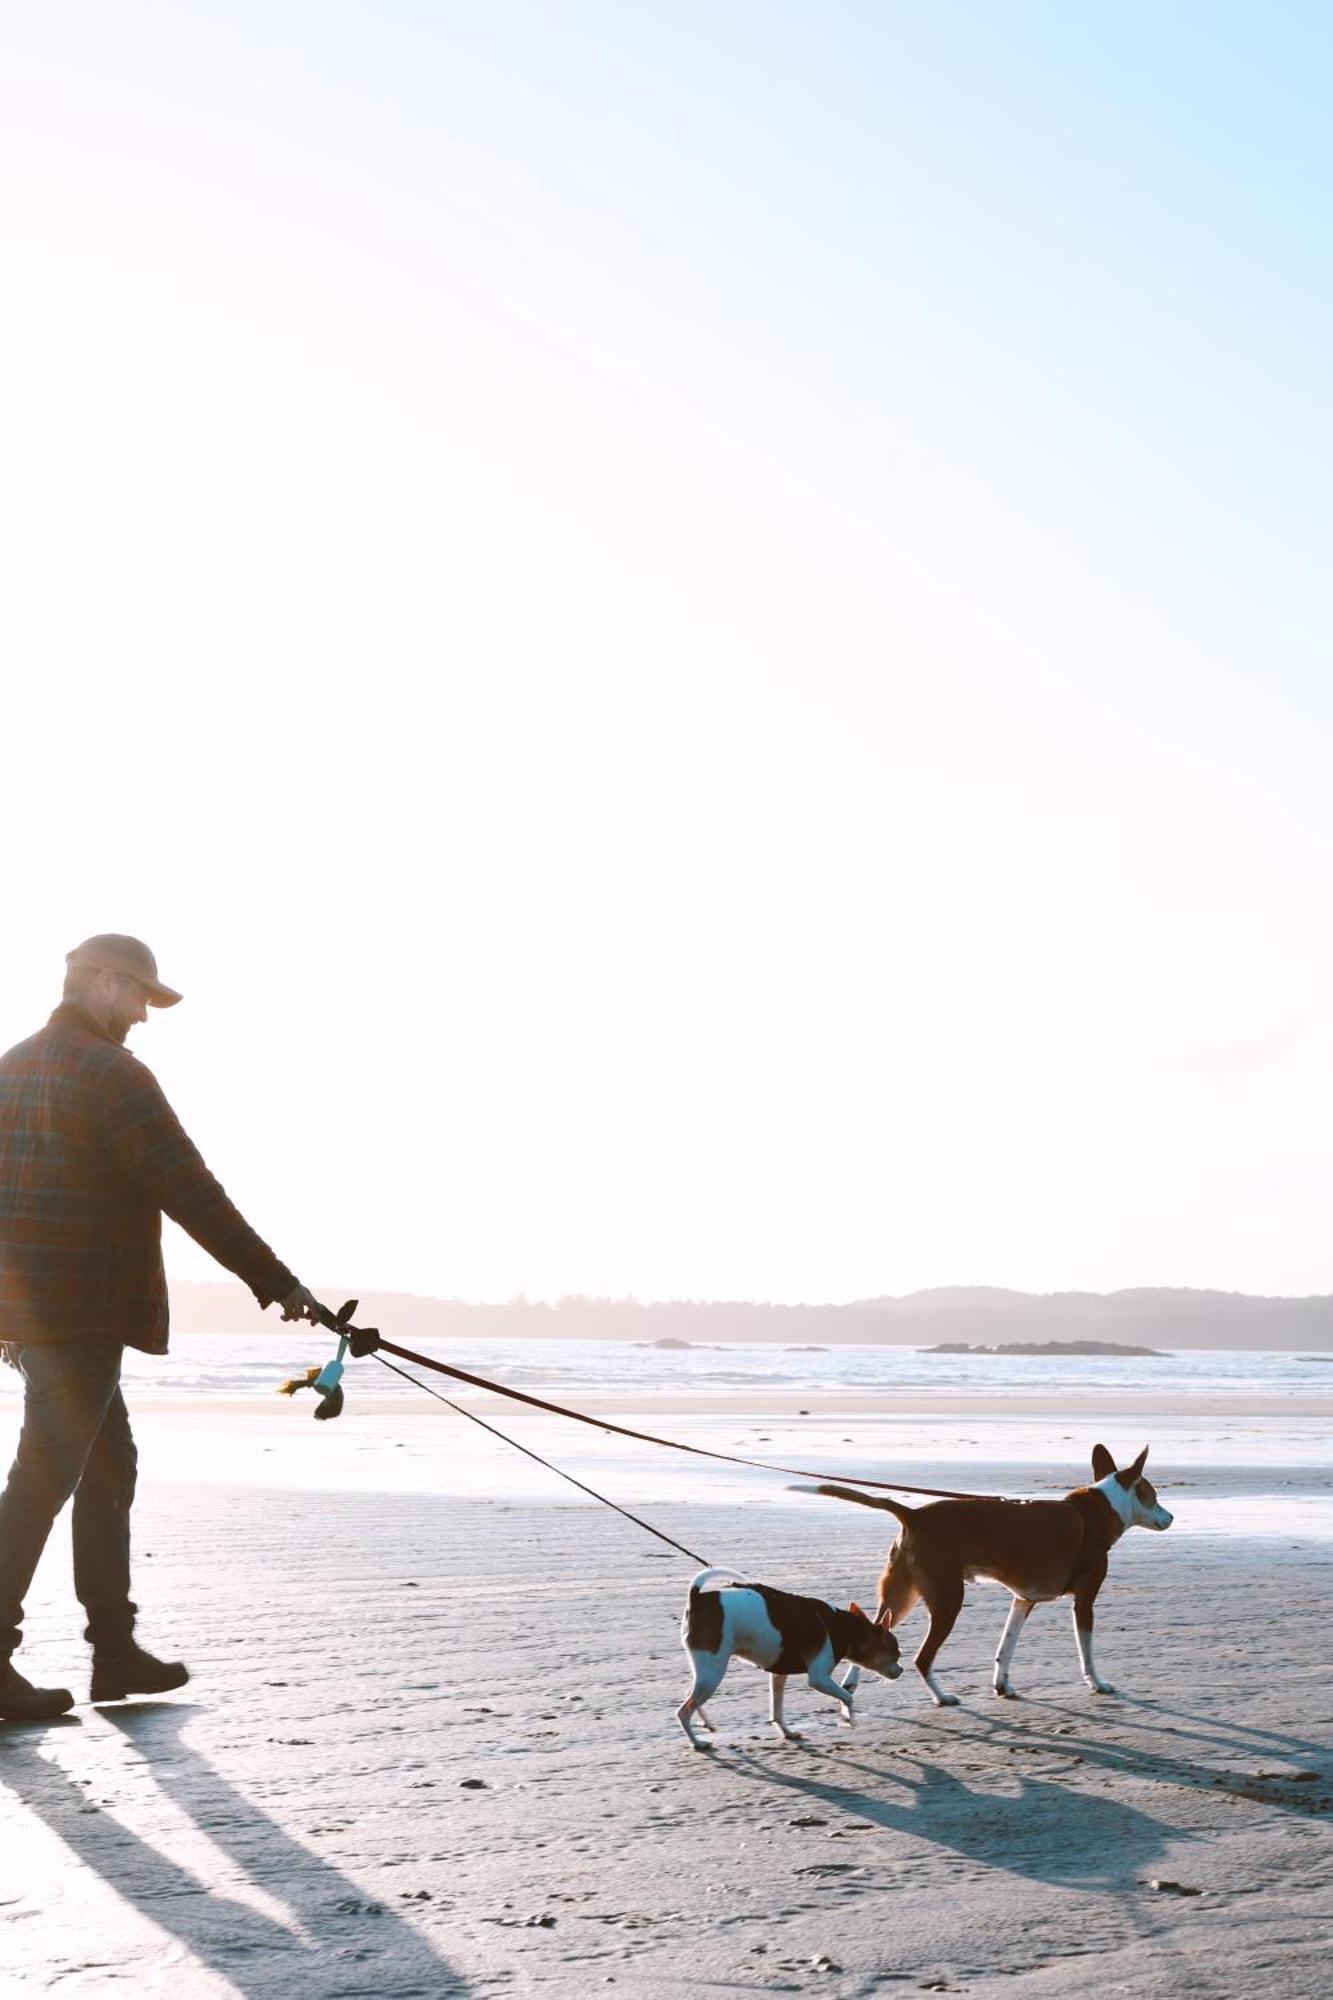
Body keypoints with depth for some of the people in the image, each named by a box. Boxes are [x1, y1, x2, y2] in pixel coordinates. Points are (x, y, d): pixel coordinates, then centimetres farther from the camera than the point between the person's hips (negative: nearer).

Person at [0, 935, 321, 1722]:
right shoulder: (113, 1073, -12)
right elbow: (192, 1195, -17)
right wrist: (277, 1284, -13)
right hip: (78, 1310, -9)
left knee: (108, 1465, 15)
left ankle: (116, 1649, 19)